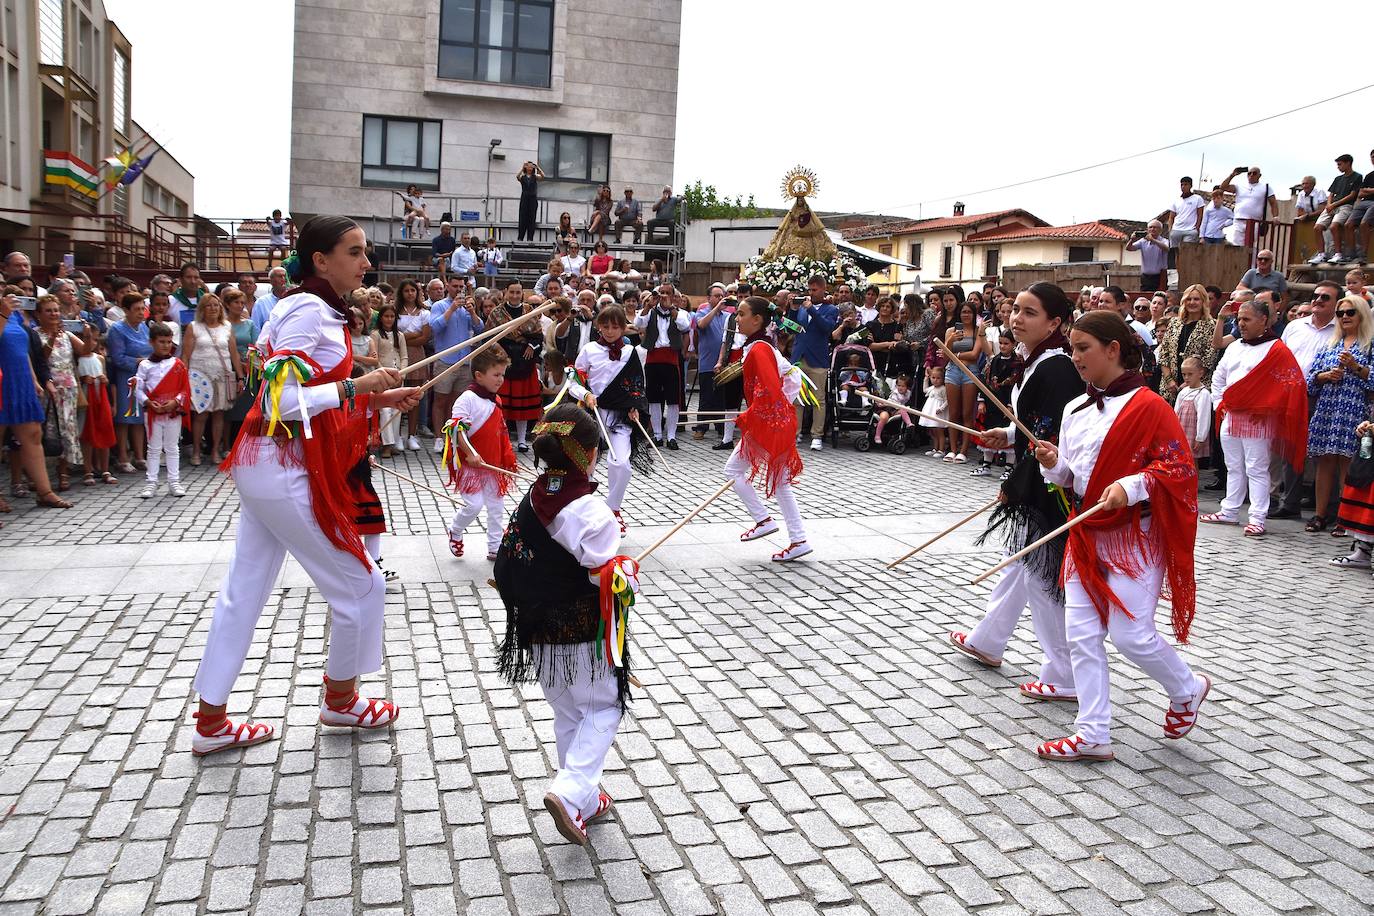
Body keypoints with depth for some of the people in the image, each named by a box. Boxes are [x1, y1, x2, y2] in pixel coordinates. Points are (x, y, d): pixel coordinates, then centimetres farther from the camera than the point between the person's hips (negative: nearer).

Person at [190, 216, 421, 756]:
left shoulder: (315, 309, 14)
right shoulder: (310, 311, -16)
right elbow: (284, 402, -24)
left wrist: (376, 400, 8)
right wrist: (358, 386, -21)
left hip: (263, 466, 10)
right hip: (287, 472, -10)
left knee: (244, 591, 14)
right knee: (359, 583, 4)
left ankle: (211, 723, 26)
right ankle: (340, 700, 24)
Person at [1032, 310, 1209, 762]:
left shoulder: (1147, 406, -12)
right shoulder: (1075, 409, 9)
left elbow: (1180, 468, -14)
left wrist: (1131, 486, -27)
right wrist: (1053, 464, -6)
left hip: (1133, 535, -7)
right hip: (1085, 534, 7)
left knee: (1131, 635, -3)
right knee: (1081, 634, 4)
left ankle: (1187, 689, 29)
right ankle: (1092, 735, 12)